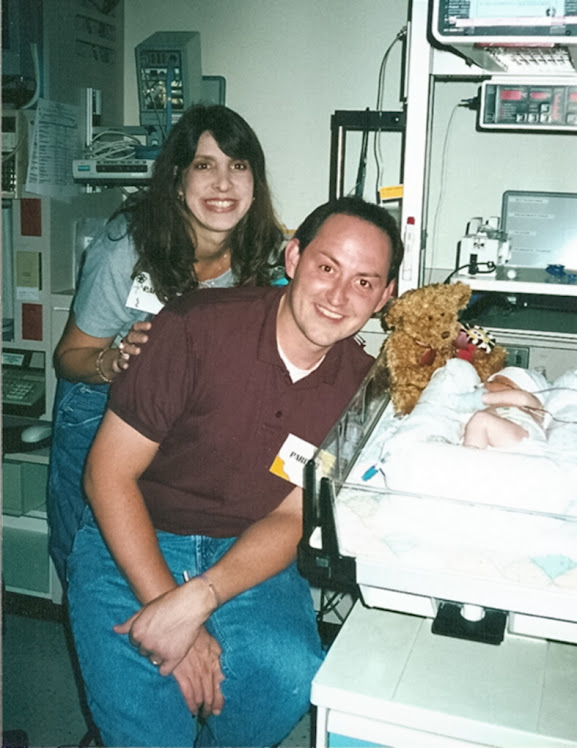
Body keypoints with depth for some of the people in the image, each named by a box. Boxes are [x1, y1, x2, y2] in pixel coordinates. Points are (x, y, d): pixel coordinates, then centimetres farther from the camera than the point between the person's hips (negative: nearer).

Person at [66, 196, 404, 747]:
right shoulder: (197, 327, -19)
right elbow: (109, 473, -14)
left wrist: (196, 600, -24)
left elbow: (291, 517, -7)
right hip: (134, 543, -2)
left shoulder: (361, 386, -7)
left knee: (292, 677, -24)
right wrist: (162, 600, -22)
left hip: (247, 557, 3)